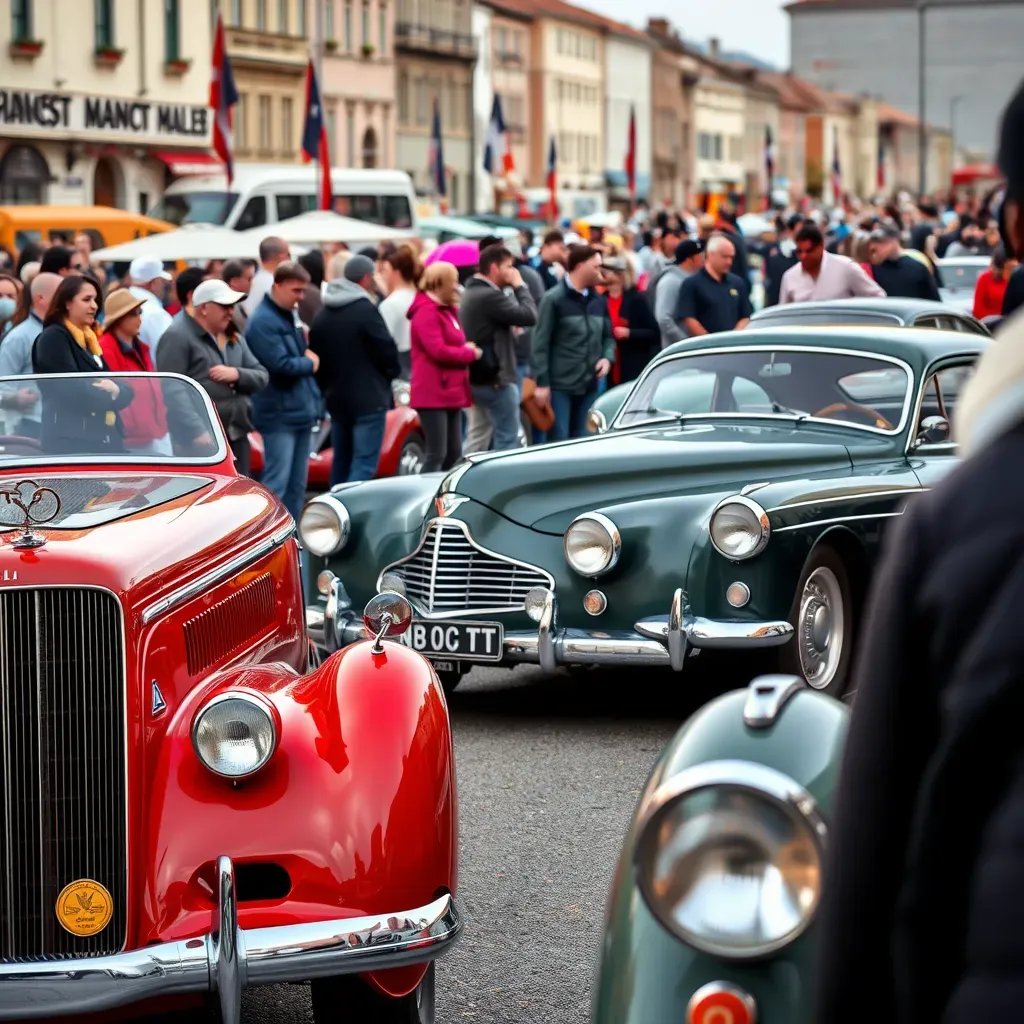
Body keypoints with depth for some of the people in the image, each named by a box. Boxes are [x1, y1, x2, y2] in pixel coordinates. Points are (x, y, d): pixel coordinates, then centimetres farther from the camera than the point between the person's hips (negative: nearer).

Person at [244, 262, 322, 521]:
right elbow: (280, 364, -22)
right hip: (279, 414, -9)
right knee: (277, 483, -11)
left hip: (302, 412, 9)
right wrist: (309, 363, -5)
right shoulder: (263, 321, -15)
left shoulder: (289, 316, 16)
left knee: (297, 485, 11)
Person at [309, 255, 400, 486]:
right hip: (368, 399, -7)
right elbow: (386, 350, -13)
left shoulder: (322, 316, 10)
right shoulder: (366, 310, -13)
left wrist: (327, 389, 18)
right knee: (364, 463, -10)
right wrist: (391, 371, 7)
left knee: (341, 461, 15)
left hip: (336, 399, 8)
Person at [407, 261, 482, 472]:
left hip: (450, 392, 10)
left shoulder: (446, 310, 18)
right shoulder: (426, 312, -15)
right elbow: (438, 351, -23)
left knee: (453, 454, 11)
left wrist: (466, 348, 4)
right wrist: (471, 353, -10)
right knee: (436, 455, -11)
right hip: (433, 393, -10)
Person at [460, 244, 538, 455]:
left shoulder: (472, 293, 15)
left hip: (476, 377, 10)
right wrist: (520, 286, -8)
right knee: (507, 440, -4)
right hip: (495, 379, -10)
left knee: (477, 440, 12)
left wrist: (509, 329, 4)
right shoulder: (490, 296, -18)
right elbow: (529, 316, -20)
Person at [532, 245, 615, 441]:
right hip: (559, 385, -6)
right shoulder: (554, 300, -6)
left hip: (589, 385, 6)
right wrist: (542, 383, -12)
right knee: (559, 441, -4)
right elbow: (541, 343, -8)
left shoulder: (599, 301, 13)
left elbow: (608, 337, 21)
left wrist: (607, 358, -2)